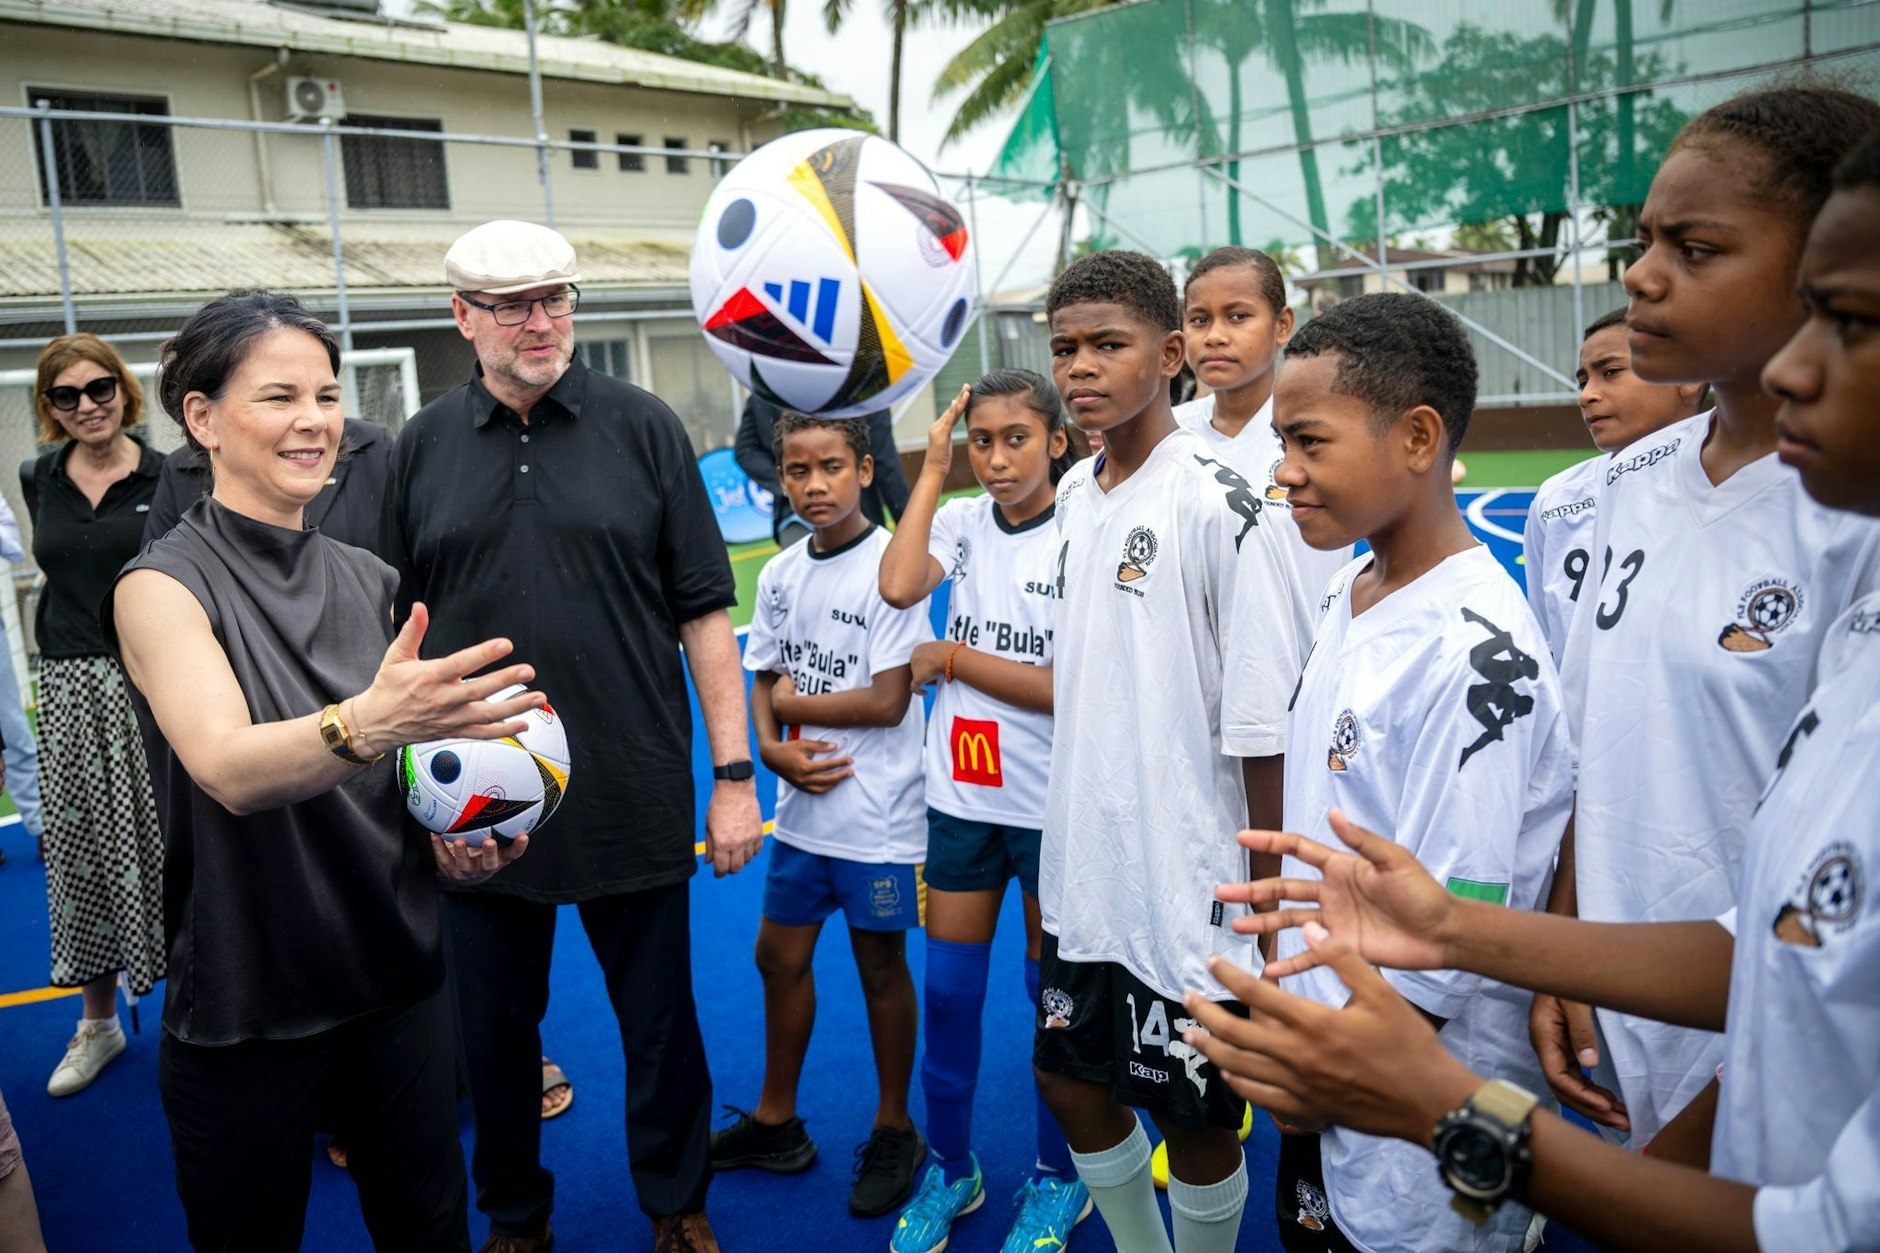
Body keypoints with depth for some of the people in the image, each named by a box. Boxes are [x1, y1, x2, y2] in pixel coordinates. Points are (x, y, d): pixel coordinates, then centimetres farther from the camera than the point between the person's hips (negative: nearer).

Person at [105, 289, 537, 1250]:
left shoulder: (369, 581, 4)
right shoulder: (163, 584, -11)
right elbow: (228, 769, -28)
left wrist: (454, 832, -6)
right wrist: (367, 723, -47)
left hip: (399, 977, 4)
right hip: (244, 1006, -4)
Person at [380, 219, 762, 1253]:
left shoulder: (641, 427, -2)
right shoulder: (422, 448, 4)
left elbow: (704, 608, -3)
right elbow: (400, 628, 8)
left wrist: (734, 772, -5)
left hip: (635, 799, -2)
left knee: (660, 1023, 12)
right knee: (495, 1029, 16)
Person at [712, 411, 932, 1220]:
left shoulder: (890, 567, -15)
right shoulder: (779, 575, 5)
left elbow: (887, 701, -19)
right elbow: (763, 683, 9)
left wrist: (792, 703, -9)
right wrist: (773, 747, -11)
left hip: (877, 815, -6)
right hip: (801, 808, 6)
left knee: (881, 968, 9)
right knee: (779, 956, 16)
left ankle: (894, 1133, 30)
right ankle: (776, 1123, 36)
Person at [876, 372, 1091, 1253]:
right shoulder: (962, 520, 1)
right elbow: (898, 587, -19)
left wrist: (949, 658, -11)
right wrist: (933, 470, -13)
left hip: (1052, 806, -3)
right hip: (961, 798, 4)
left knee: (1055, 997, 11)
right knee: (948, 992, 12)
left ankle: (1058, 1179, 33)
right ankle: (950, 1169, 34)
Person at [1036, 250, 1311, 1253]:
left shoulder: (1217, 505, -17)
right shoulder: (1075, 494, 5)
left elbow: (1265, 728, -16)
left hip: (1190, 889, -7)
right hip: (1083, 871, 8)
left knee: (1195, 1117, 11)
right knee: (1070, 1078, 21)